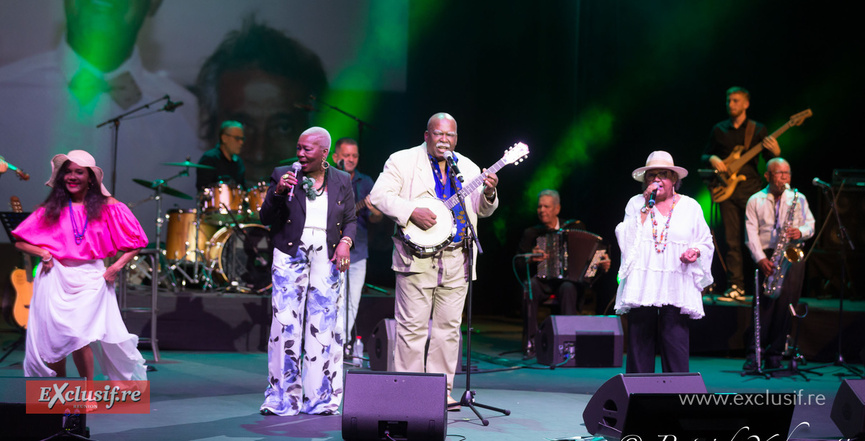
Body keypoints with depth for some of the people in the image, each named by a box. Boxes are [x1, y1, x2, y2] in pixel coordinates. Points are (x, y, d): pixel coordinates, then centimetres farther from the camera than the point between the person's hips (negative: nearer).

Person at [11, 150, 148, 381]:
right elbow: (20, 241, 10)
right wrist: (44, 254, -6)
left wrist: (116, 267, -5)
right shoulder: (51, 208, 6)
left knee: (78, 335, -16)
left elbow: (136, 242, 5)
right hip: (55, 277, 2)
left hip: (90, 277, -2)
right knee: (52, 339, 3)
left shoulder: (107, 207, 3)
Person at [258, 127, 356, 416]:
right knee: (286, 322, -6)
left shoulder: (342, 182, 11)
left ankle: (320, 398, 7)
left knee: (324, 324, -2)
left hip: (327, 258, 1)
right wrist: (278, 192, -12)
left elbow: (350, 219, 15)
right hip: (290, 255, -1)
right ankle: (283, 399, 4)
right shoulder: (282, 175, 7)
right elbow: (266, 218, 4)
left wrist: (345, 242, -4)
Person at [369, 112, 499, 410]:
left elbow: (482, 211, 15)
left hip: (456, 259, 4)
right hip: (417, 255, -4)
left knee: (449, 326, 6)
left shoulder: (468, 168, 15)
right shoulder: (402, 161, 2)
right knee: (413, 326, -4)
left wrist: (488, 193, -7)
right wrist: (412, 212, -19)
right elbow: (379, 195, -7)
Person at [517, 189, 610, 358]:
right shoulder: (531, 233, 12)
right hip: (543, 281, 1)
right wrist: (531, 258, -18)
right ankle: (530, 342, -30)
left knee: (567, 288, -37)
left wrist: (603, 263, -11)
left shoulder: (575, 227, 10)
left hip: (569, 281, -1)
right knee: (530, 286, -33)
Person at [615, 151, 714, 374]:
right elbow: (627, 239, -1)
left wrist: (696, 251, -8)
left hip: (676, 290, 0)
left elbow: (706, 242, 14)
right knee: (639, 344, 1)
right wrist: (646, 208, -5)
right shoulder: (636, 203, 11)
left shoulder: (690, 206, 12)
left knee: (676, 347, -6)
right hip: (641, 287, 1)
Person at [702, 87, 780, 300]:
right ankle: (736, 286, 3)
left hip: (751, 188, -2)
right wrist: (712, 159, -4)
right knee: (732, 241, 0)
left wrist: (775, 152, -19)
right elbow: (704, 155, 19)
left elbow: (770, 162, 4)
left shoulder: (758, 129, 7)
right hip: (727, 189, 2)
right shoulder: (719, 130, 13)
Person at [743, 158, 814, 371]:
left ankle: (774, 355, 0)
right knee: (765, 303, -10)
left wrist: (801, 232, -12)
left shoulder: (798, 198, 14)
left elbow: (810, 224, 12)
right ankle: (754, 354, -7)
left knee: (786, 303, -5)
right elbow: (751, 233, 0)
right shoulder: (755, 201, 8)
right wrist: (761, 258, -12)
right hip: (767, 256, -2)